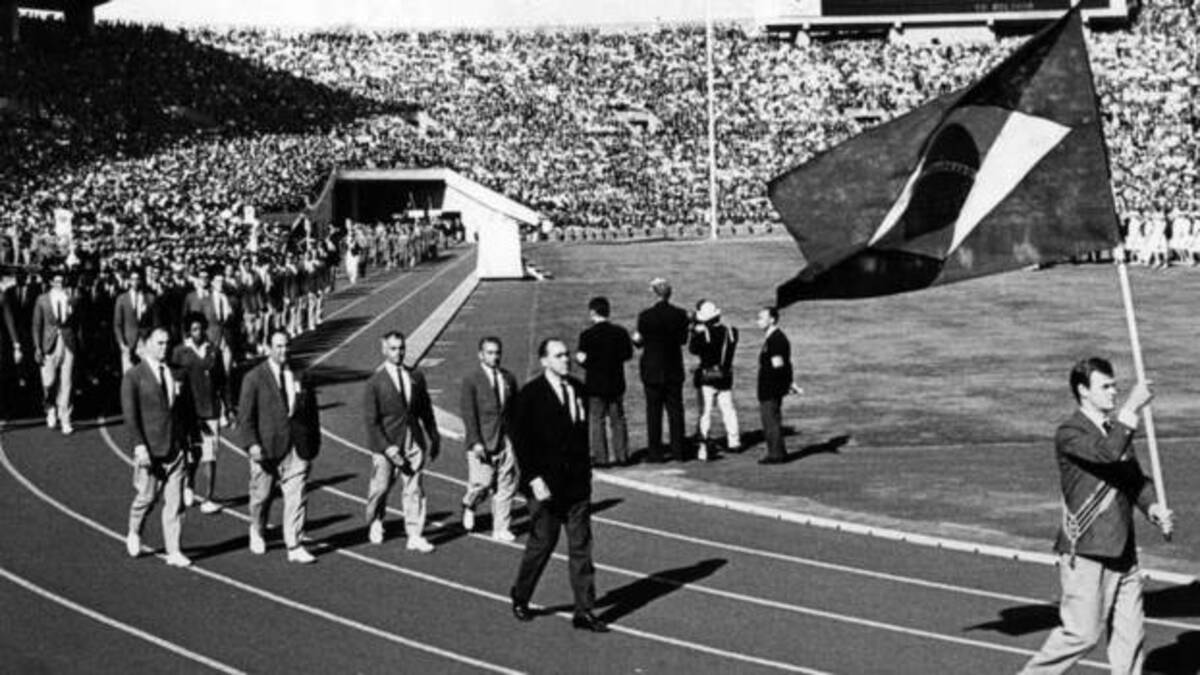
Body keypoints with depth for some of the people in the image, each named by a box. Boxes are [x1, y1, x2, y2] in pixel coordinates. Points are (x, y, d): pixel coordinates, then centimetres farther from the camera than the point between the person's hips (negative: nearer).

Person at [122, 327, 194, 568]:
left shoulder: (175, 374, 10)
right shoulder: (133, 376, -4)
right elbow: (129, 415, -9)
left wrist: (189, 439, 10)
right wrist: (139, 446, -17)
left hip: (175, 447, 4)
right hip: (149, 449, -4)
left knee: (174, 501, 1)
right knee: (147, 496, 4)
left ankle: (173, 551, 5)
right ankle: (134, 533, 33)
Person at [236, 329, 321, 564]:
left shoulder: (300, 376, 8)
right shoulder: (254, 377, -2)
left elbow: (311, 411, 15)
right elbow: (245, 415, -6)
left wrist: (314, 442, 13)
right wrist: (251, 444, -16)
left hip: (297, 447, 2)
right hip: (267, 448, -2)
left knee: (295, 497, -4)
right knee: (262, 495, 12)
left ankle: (295, 547, -2)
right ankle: (256, 532, 40)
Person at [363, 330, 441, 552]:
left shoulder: (415, 377, 6)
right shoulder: (375, 382, -7)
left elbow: (426, 410, 14)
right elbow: (371, 420, -9)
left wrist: (434, 437, 15)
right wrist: (386, 447, -16)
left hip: (413, 441, 3)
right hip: (386, 442, -3)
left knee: (414, 489, -1)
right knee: (380, 486, 9)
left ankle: (415, 536, 0)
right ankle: (375, 524, 34)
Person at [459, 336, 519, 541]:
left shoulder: (509, 378, 11)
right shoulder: (471, 380, -4)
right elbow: (468, 413, -9)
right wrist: (475, 442, -16)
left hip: (505, 439, 4)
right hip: (482, 442, -4)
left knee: (506, 486, 2)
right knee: (482, 483, -6)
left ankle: (501, 530, 9)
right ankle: (469, 505, 27)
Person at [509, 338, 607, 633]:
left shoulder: (577, 389, 7)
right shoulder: (530, 395, -9)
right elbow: (521, 440, -10)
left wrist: (586, 469, 10)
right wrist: (533, 479, -16)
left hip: (577, 483, 5)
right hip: (546, 484, -5)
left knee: (581, 546, 3)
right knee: (541, 543, 5)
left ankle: (584, 611, 6)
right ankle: (520, 597, 27)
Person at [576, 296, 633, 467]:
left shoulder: (587, 335, -14)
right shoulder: (621, 332, -2)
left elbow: (585, 361, -14)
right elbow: (628, 354, 4)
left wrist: (579, 358, 5)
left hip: (595, 384, -4)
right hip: (616, 384, 4)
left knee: (596, 421, 5)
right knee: (618, 420, 13)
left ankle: (600, 457, 3)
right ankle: (621, 455, 15)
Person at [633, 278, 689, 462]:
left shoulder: (645, 316, -13)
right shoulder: (680, 314, -5)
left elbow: (641, 341, -6)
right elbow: (683, 339, 3)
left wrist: (636, 338, 16)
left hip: (652, 371, -3)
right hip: (674, 370, 3)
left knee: (654, 412, 3)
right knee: (675, 410, 11)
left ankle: (656, 453, 3)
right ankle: (678, 451, 13)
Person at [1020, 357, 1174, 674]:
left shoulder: (1117, 430, 15)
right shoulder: (1069, 433, -11)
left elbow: (1135, 479, 15)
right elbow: (1107, 452, -29)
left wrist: (1154, 508, -4)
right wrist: (1132, 407, -27)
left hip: (1123, 551, 8)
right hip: (1085, 553, -8)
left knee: (1131, 634, 7)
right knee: (1083, 633, -5)